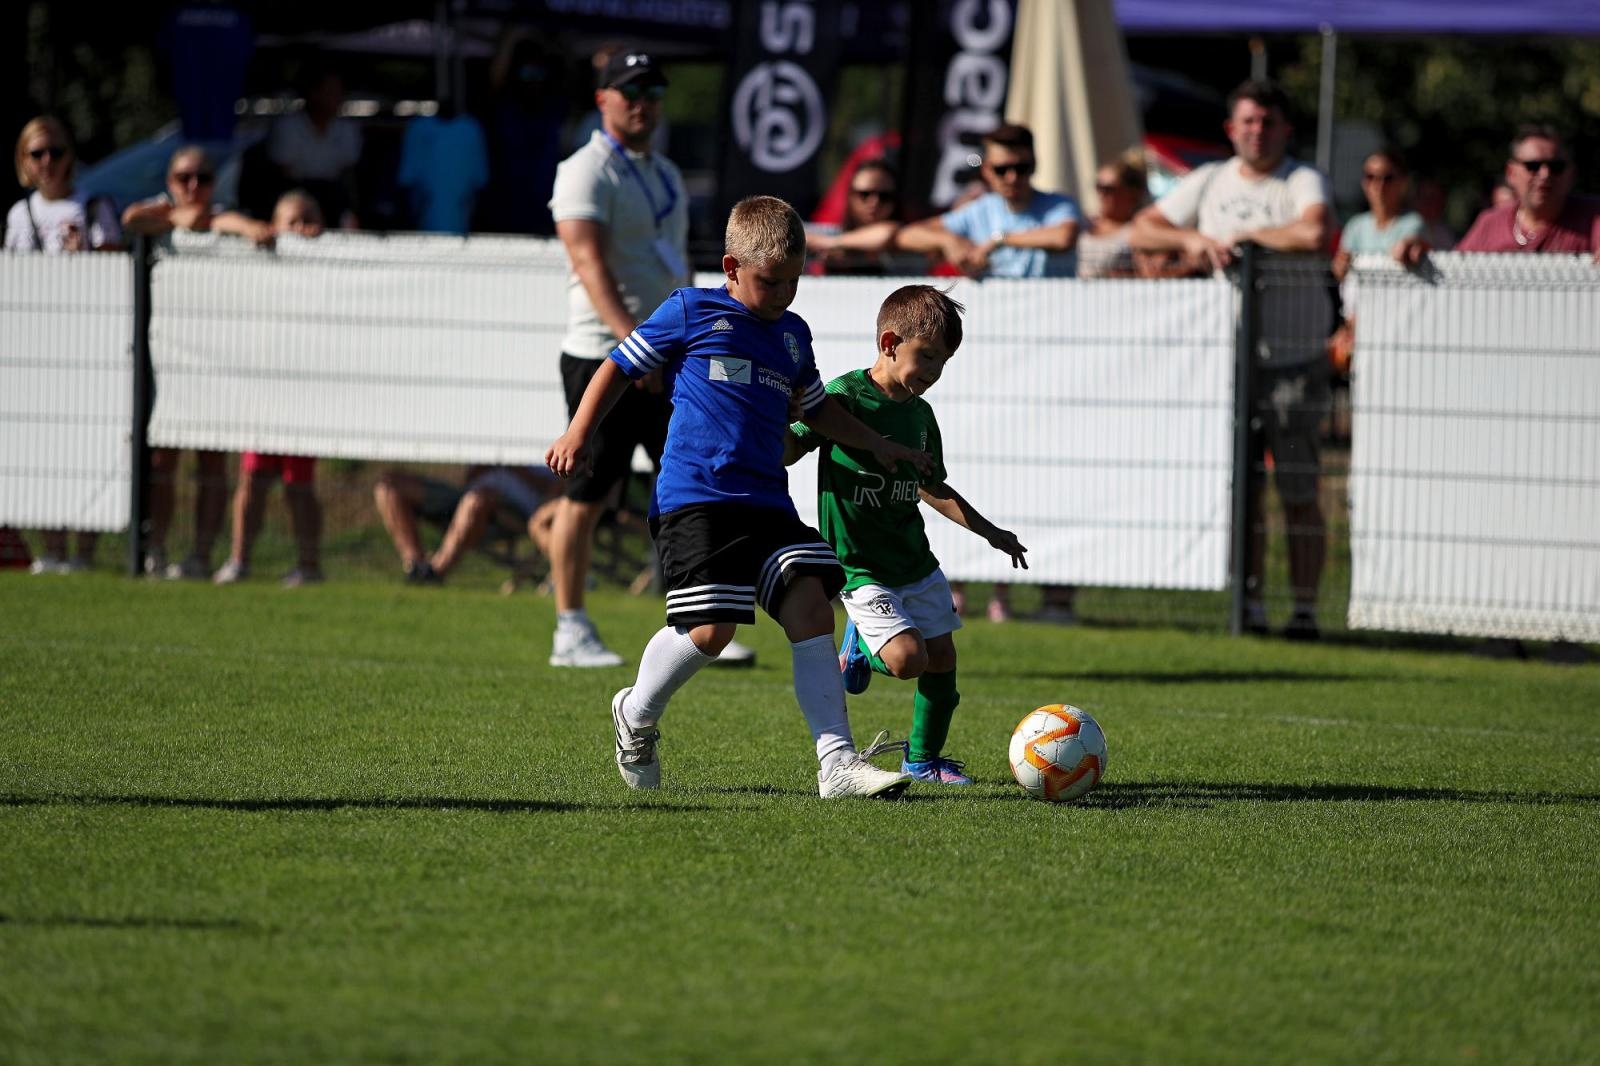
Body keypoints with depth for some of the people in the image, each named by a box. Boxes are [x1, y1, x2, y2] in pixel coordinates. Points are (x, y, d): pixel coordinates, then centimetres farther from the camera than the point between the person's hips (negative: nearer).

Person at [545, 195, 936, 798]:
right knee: (710, 628, -18)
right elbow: (621, 368, 10)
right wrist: (579, 432, 0)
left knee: (811, 607, -11)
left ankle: (838, 762, -12)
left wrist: (879, 447, 38)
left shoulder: (792, 335, 22)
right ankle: (637, 715, 11)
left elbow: (816, 408, 39)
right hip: (694, 496, -6)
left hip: (767, 501, 6)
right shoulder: (691, 313, 5)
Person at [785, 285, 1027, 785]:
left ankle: (924, 758, 25)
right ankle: (862, 645, 16)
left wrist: (990, 532, 23)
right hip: (861, 566, -7)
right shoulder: (844, 397, -13)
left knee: (942, 659, 6)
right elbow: (787, 451, -14)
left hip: (915, 560, 7)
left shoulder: (920, 415, 9)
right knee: (907, 658, -19)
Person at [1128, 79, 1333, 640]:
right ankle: (1250, 604, 10)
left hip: (1294, 356, -4)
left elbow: (1313, 234, -25)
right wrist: (1189, 239, -7)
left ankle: (1305, 609, 1)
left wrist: (1242, 234, -14)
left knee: (1298, 492, -3)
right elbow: (1141, 229, 12)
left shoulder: (1303, 182, -3)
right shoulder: (1208, 182, 12)